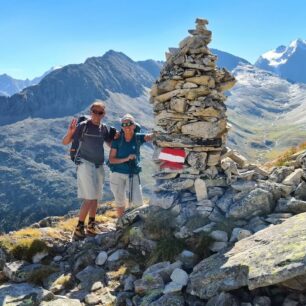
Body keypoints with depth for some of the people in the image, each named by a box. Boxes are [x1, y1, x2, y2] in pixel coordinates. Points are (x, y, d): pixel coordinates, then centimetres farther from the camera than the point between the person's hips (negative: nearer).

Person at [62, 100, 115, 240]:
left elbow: (111, 145, 17)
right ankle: (79, 228, -1)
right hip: (85, 164, -6)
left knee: (95, 198, 12)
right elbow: (65, 142, -12)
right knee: (89, 199, -11)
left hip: (99, 166, 6)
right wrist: (70, 133, -32)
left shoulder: (104, 129, 6)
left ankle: (91, 226, 25)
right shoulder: (83, 126, -10)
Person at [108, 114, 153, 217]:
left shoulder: (138, 138, -3)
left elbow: (151, 136, -21)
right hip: (118, 174, 0)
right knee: (120, 202, 11)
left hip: (133, 175, 1)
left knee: (138, 203, -2)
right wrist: (126, 159, -19)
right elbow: (111, 159, -7)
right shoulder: (117, 140, -6)